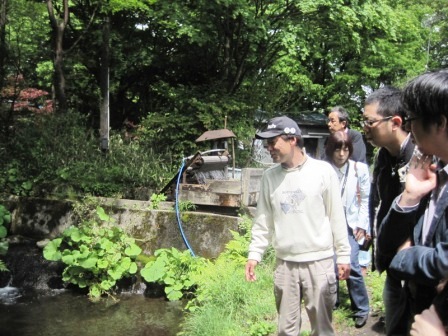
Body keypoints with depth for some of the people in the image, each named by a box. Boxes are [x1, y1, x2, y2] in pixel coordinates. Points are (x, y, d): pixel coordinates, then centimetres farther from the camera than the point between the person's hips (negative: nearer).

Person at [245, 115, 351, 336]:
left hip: (319, 261, -3)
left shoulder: (323, 171, -6)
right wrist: (254, 254, 2)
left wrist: (343, 255, -1)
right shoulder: (270, 176, 2)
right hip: (284, 263, 3)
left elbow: (336, 216, -2)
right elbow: (263, 220, 8)